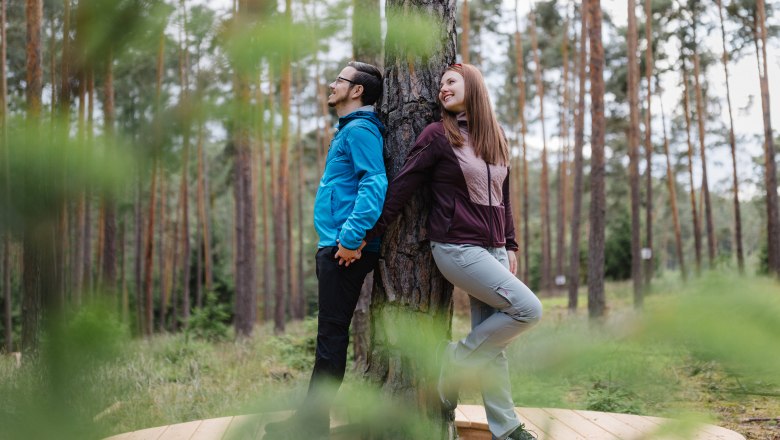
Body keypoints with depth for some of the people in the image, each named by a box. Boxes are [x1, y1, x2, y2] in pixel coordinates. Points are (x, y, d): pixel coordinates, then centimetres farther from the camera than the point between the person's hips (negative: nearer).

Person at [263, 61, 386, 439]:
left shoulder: (360, 130, -9)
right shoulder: (349, 130, 22)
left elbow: (375, 185, -22)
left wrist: (351, 237, -25)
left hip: (345, 249, -10)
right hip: (336, 246, 10)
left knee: (331, 336, -7)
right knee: (331, 334, 12)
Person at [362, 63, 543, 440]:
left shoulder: (495, 138, 14)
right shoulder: (437, 134, -3)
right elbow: (401, 187, -4)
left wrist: (510, 246, 14)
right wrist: (369, 235, -4)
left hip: (493, 249, 6)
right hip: (457, 248, -6)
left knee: (491, 341, 5)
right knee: (528, 309, -14)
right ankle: (457, 358, 2)